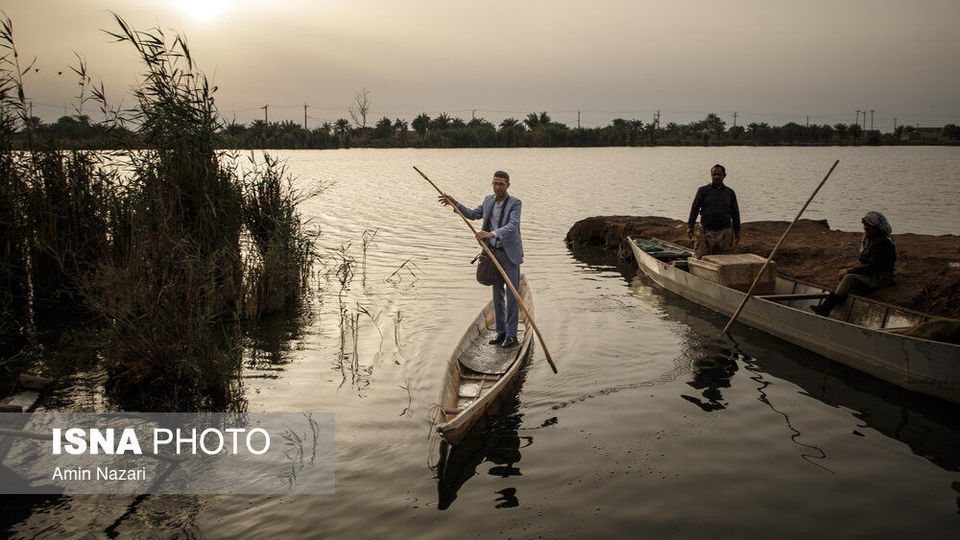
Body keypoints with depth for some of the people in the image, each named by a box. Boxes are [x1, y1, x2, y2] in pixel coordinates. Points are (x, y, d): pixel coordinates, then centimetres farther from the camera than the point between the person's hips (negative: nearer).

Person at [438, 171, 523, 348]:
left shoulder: (515, 203, -15)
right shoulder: (489, 200, 5)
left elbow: (511, 227, -29)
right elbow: (473, 215, 20)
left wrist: (491, 234, -43)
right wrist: (455, 203, 9)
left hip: (510, 255, -6)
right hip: (494, 253, 6)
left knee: (512, 294, -3)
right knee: (498, 293, 10)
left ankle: (512, 335, 5)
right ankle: (501, 332, 20)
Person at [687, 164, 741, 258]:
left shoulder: (730, 193, 11)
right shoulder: (703, 191, 5)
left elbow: (735, 213, 14)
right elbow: (694, 208, 1)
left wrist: (737, 232, 12)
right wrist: (690, 226, -9)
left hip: (724, 232, 2)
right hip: (707, 232, -1)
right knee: (700, 257, -6)